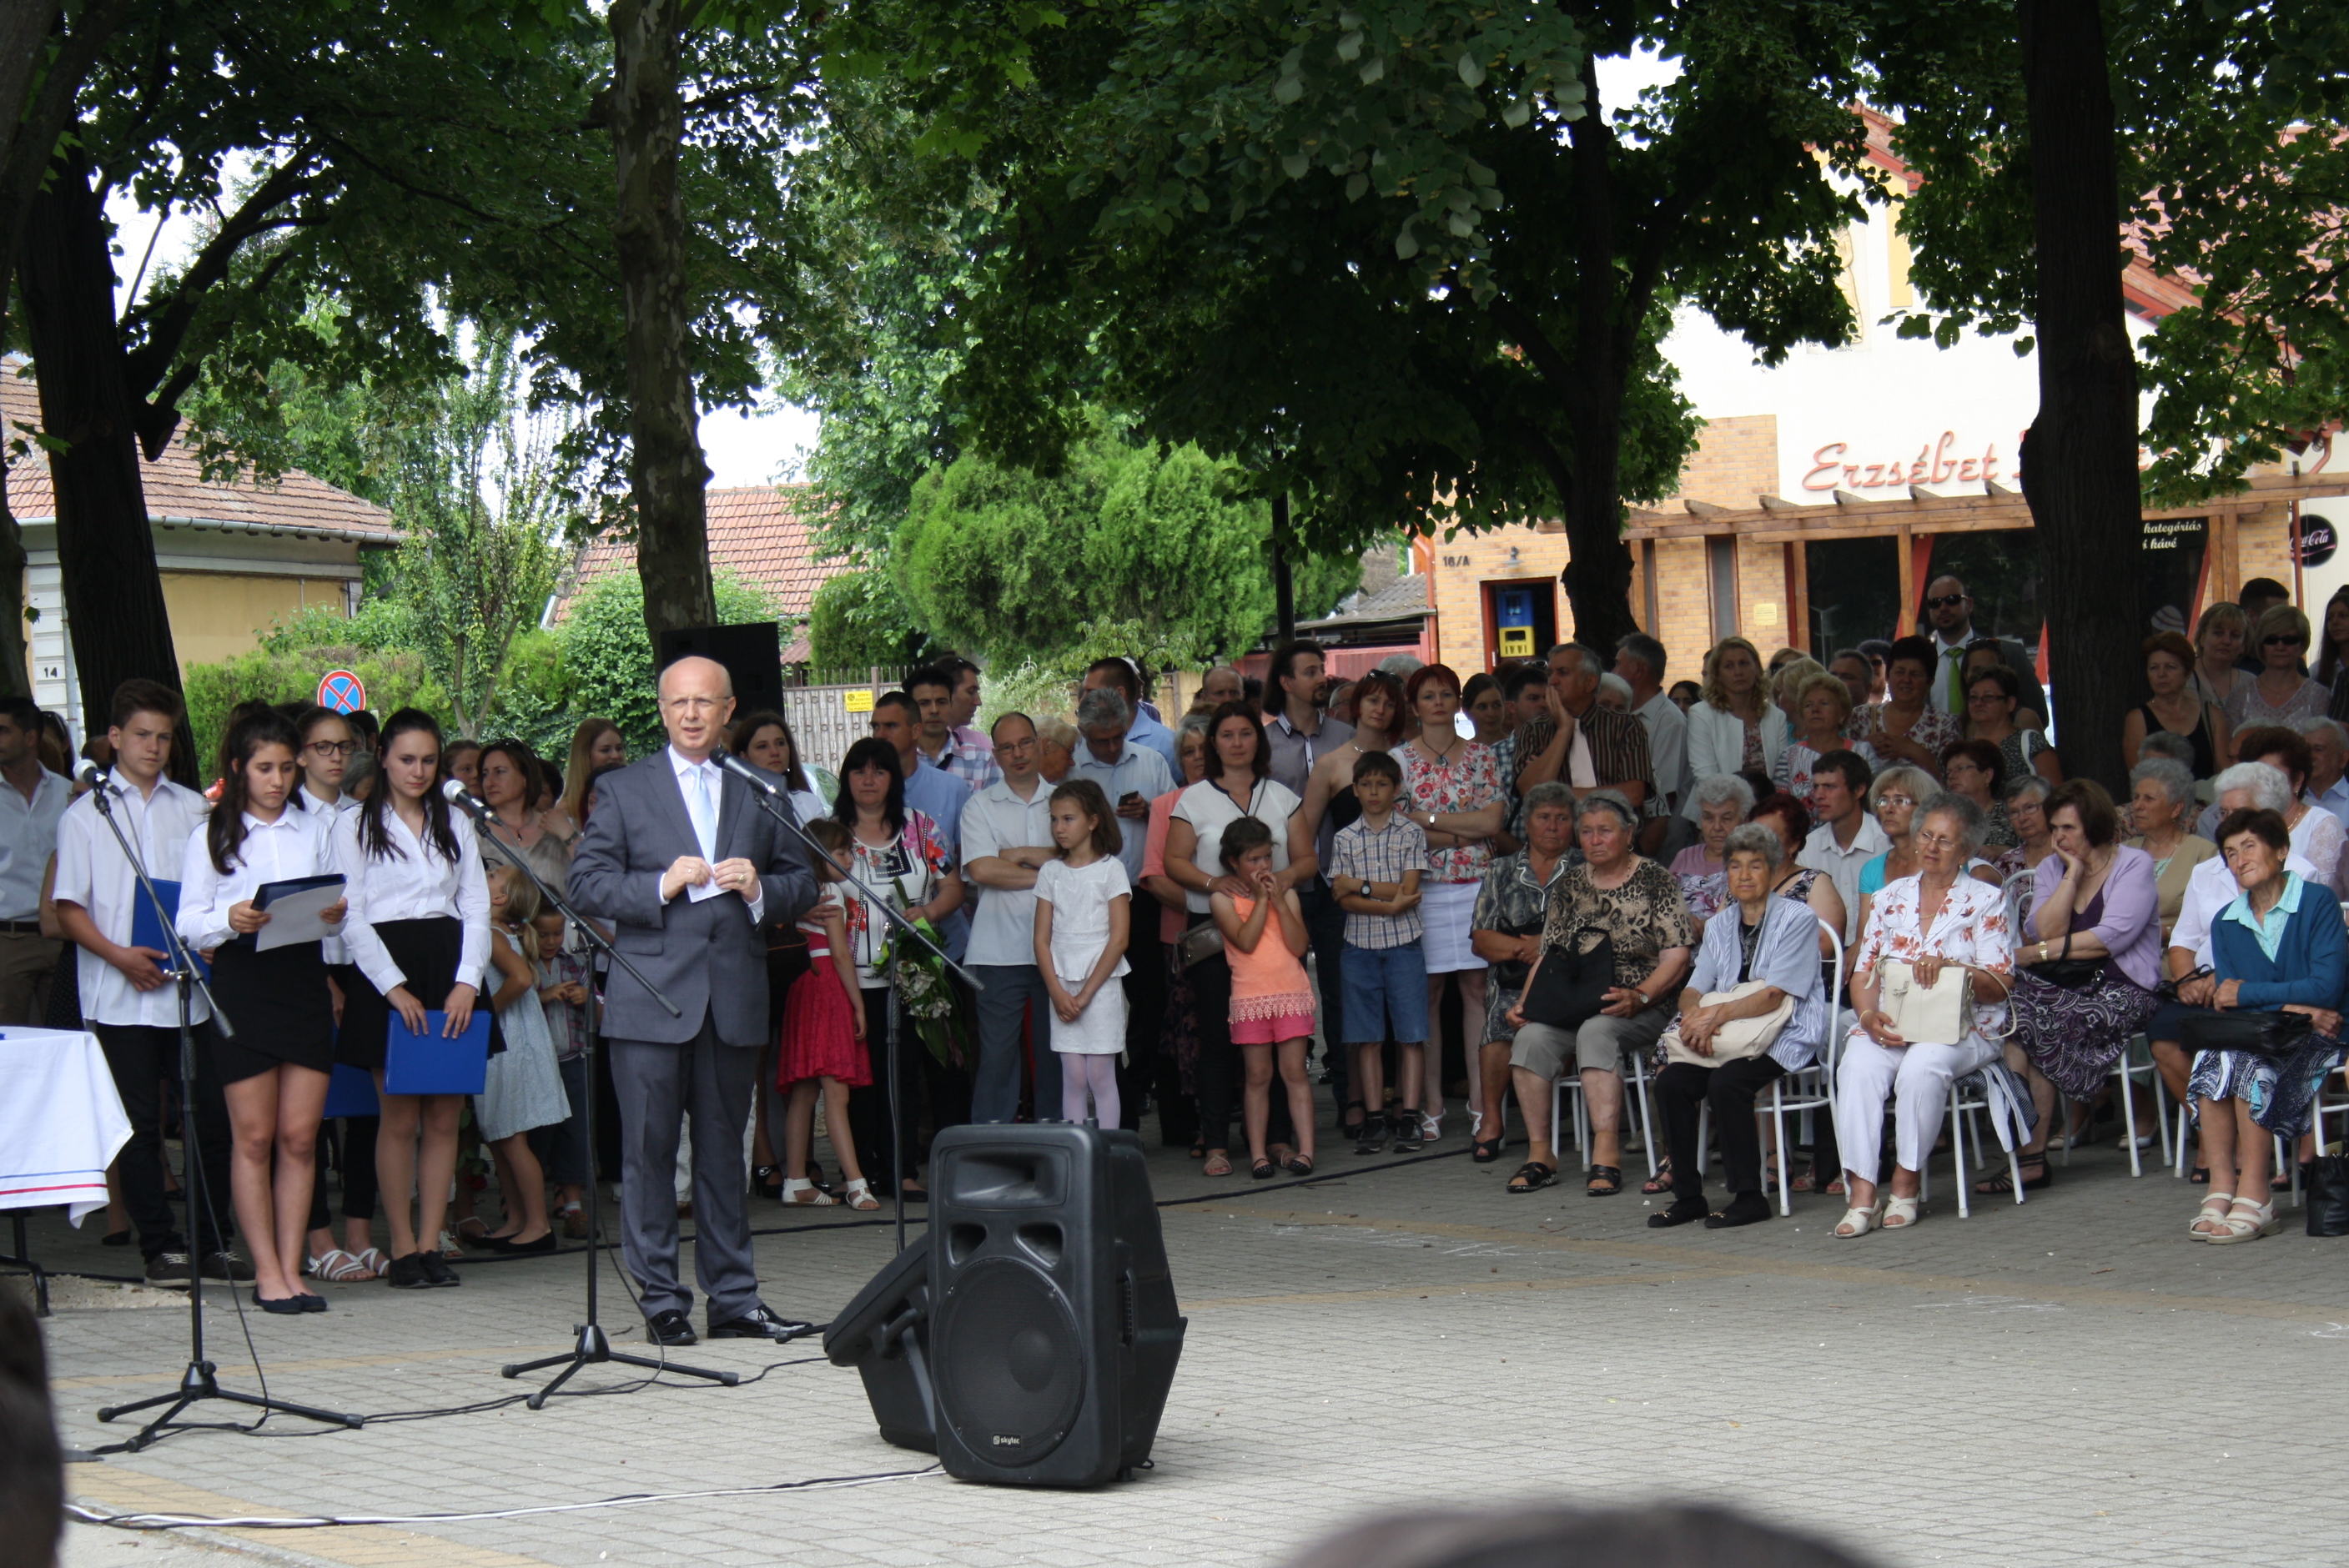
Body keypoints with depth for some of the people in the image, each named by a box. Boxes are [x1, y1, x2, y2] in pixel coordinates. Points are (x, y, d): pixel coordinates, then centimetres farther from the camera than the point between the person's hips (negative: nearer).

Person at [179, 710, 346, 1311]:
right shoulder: (211, 836, 6)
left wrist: (338, 913, -9)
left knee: (300, 1136, 0)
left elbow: (336, 905, 14)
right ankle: (267, 1273, 2)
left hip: (305, 978, 3)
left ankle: (291, 1268, 5)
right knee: (254, 1137, -1)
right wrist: (229, 920, -20)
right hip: (242, 984, -2)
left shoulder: (315, 830, 14)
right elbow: (189, 922, 0)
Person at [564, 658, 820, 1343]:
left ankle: (734, 1300, 15)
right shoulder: (622, 791, 6)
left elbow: (802, 885, 13)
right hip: (651, 997, -2)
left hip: (735, 997, 2)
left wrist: (758, 888, -7)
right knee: (649, 1152, -2)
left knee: (724, 1151, 9)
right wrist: (661, 886, -14)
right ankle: (661, 1301, 5)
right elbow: (586, 884, -1)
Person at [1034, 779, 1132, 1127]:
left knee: (1100, 1078, -3)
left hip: (1102, 984, -3)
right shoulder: (1050, 872, 9)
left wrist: (1086, 993, -10)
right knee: (1072, 1078, 2)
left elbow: (1119, 939, -7)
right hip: (1062, 984, 3)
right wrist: (1057, 991, -7)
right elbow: (1041, 939, 7)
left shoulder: (1110, 869, -2)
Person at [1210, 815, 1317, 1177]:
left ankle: (1305, 1149, -4)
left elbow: (1299, 946, -3)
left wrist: (1279, 901, -9)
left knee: (1294, 1072, -2)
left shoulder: (1286, 894, 8)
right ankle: (1258, 1154, 4)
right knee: (1258, 1076, 1)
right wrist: (1261, 899, -10)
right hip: (1250, 999, -1)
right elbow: (1246, 941, -13)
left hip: (1292, 994, 1)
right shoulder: (1223, 898, 1)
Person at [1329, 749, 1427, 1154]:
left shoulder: (1411, 834, 5)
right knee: (1367, 1038, 2)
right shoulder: (1345, 839, 8)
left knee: (1411, 1034, -4)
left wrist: (1361, 885, -8)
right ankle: (1373, 1121, 4)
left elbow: (1409, 890, -5)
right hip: (1360, 944, 1)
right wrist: (1389, 904, -13)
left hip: (1404, 943, -1)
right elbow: (1344, 900, -1)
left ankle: (1410, 1117, -2)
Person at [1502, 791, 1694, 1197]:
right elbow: (1548, 954, 16)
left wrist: (1638, 997, -20)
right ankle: (1539, 1153, -21)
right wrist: (1525, 1002, 0)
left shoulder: (1656, 881, 1)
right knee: (1532, 1037, -26)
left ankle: (1606, 1153, -39)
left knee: (1596, 1031, -36)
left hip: (1642, 1009, -4)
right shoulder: (1571, 883, 16)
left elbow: (1676, 957, -5)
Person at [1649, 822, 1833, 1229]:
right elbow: (1693, 991, 8)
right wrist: (1694, 1015, -17)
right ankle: (1687, 1196, -11)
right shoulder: (1721, 926, 14)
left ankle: (1749, 1197, -20)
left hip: (1786, 1038, -6)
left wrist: (1718, 1014, -27)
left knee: (1725, 1082, -32)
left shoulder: (1797, 918, -6)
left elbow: (1774, 996, -15)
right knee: (1671, 1081, -19)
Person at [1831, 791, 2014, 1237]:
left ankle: (1906, 1182, -21)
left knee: (1923, 1065, -36)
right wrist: (1869, 1015, -9)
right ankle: (1861, 1193, -34)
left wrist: (1947, 967, -20)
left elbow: (2000, 984, -3)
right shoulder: (1890, 897, 17)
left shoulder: (1985, 901, 6)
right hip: (1889, 1023, 3)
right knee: (1857, 1066, -31)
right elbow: (1864, 972, 12)